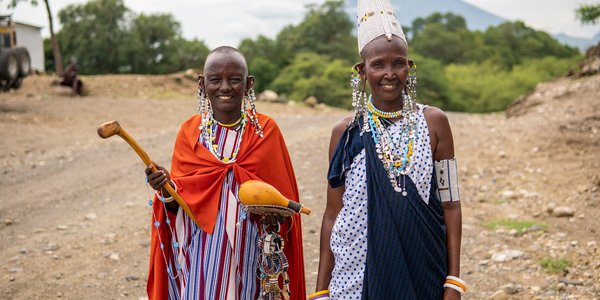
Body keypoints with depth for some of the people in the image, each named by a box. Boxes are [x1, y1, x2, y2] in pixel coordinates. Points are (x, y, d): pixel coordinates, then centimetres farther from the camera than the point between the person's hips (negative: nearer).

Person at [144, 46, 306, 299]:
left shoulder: (265, 130, -2)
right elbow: (179, 205, 0)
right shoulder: (190, 132, 0)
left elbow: (284, 198, 4)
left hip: (248, 255, 0)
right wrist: (166, 188, -19)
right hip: (202, 257, 0)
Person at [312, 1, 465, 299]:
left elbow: (450, 204, -1)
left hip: (423, 273, 0)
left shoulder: (433, 122, -3)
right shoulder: (346, 131, -1)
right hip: (356, 274, 0)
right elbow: (332, 214, 2)